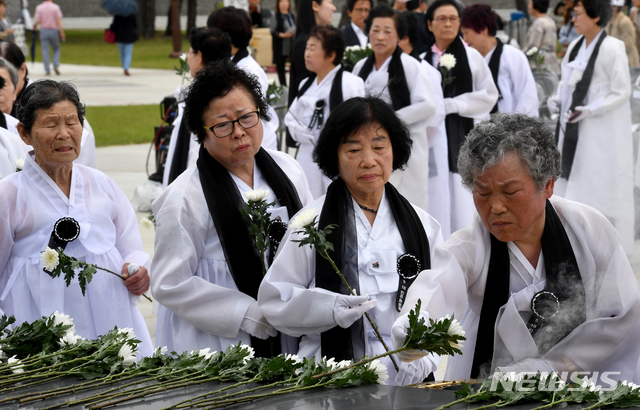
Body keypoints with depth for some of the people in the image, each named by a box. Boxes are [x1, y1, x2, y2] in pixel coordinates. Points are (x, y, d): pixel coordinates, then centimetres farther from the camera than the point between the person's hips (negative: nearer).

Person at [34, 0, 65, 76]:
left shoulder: (39, 8, -1)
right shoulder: (55, 7, -4)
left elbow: (38, 21, -5)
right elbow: (59, 20, -8)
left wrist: (34, 25, 16)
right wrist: (62, 32, -7)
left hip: (44, 30, 1)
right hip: (54, 30, -1)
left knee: (45, 50, 4)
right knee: (56, 49, 13)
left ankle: (47, 70, -1)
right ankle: (56, 65, -8)